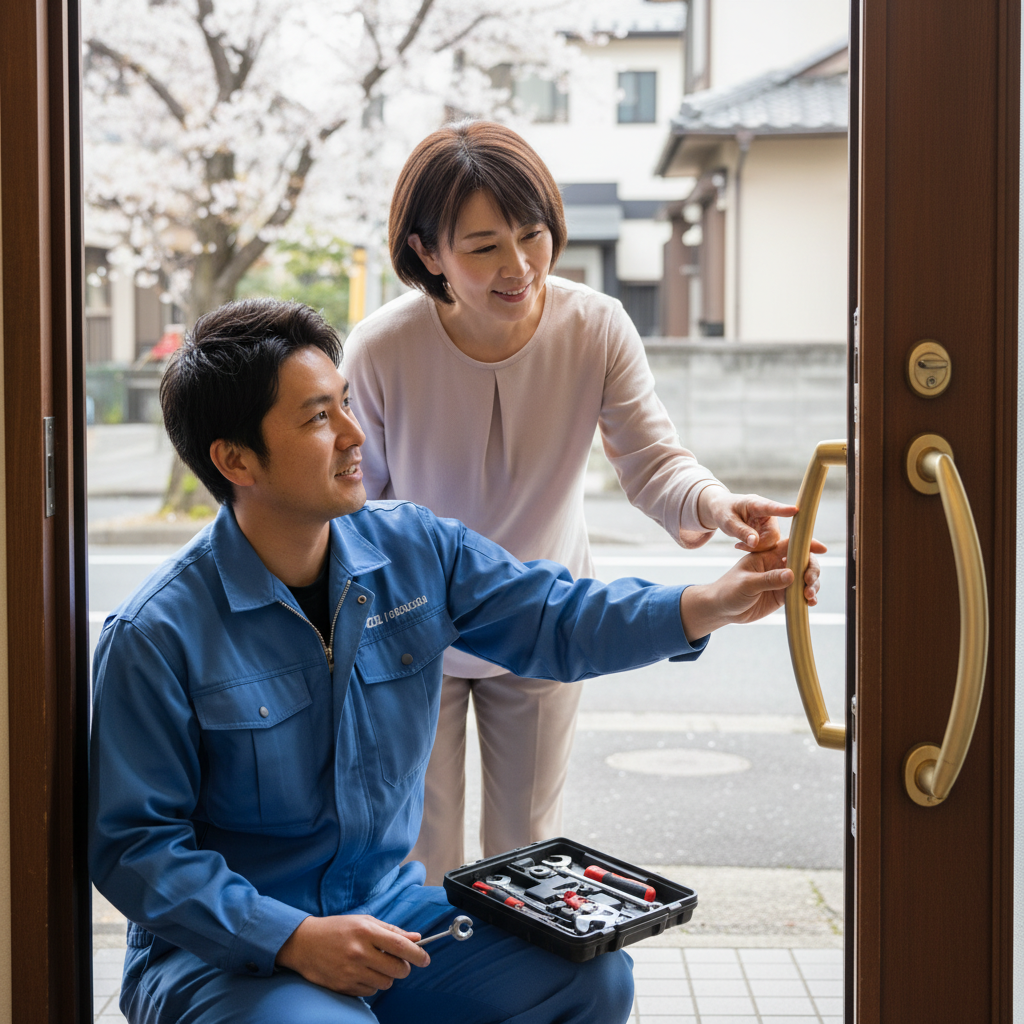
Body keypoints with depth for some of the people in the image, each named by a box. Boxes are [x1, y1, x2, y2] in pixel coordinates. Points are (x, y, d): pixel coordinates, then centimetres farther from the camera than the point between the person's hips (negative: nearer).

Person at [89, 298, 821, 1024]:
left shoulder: (416, 550, -1)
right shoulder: (156, 636, -17)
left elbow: (555, 619, 5)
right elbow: (135, 846, -14)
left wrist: (716, 603, -9)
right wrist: (296, 938, -24)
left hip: (389, 909, 6)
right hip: (221, 953, -5)